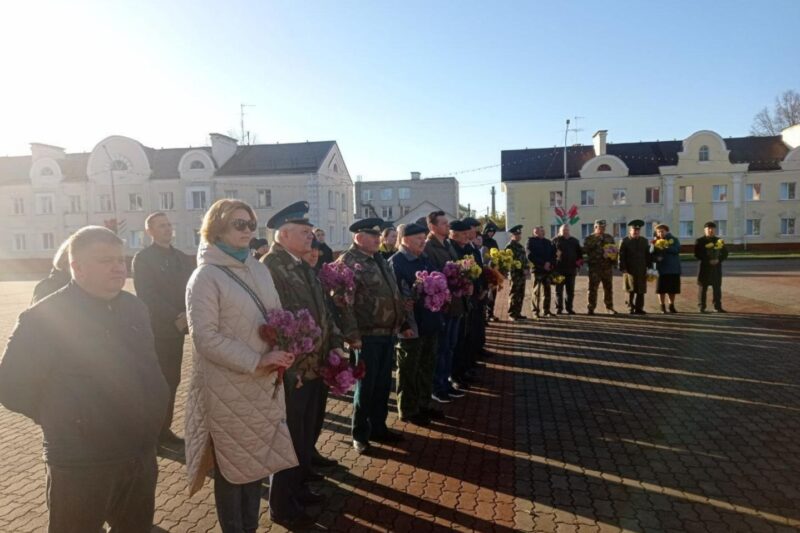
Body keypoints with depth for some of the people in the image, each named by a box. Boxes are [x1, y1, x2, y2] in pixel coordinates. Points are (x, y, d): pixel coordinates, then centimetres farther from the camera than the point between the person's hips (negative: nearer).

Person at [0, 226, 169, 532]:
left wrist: (152, 408, 9)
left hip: (142, 456, 6)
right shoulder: (42, 319, -15)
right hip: (81, 467, -5)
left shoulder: (134, 308, 5)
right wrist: (67, 423, -5)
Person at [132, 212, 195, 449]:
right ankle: (158, 432, 10)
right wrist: (176, 317, -18)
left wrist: (187, 316, -9)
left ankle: (163, 429, 21)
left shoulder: (184, 259, 14)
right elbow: (147, 296, -14)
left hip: (177, 328, 6)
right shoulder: (143, 259, -5)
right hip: (156, 329, -6)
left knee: (171, 380, 10)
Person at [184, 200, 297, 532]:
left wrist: (283, 351, -7)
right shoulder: (205, 277, -11)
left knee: (256, 461, 17)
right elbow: (205, 337, -18)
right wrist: (255, 362, -21)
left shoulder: (259, 269, 8)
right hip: (228, 390, -6)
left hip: (263, 386, 6)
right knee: (232, 466, 9)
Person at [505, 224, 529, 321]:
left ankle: (517, 313, 18)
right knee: (515, 294, -5)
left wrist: (527, 269, 6)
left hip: (522, 274, 8)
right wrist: (522, 270, -16)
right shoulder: (510, 246, -9)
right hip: (516, 274, -8)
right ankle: (511, 314, 2)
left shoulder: (520, 246, 18)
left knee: (521, 295, 11)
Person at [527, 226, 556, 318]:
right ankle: (535, 311, 1)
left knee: (547, 291, 7)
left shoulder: (548, 242, 18)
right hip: (537, 270, -5)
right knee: (537, 291, -4)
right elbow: (531, 256, -11)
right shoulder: (531, 241, -1)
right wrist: (543, 264, -15)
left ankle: (546, 310, 16)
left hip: (547, 270, 6)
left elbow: (553, 254, 14)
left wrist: (550, 263, -6)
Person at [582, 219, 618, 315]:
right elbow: (585, 250, -8)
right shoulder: (589, 238, 4)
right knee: (593, 288, -4)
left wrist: (613, 258, 0)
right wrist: (595, 241, -14)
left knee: (609, 288, 7)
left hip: (607, 267, 4)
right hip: (594, 267, -3)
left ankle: (609, 308, 17)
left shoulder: (609, 238, 15)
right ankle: (590, 308, 1)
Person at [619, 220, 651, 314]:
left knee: (641, 290, 3)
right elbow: (621, 256, -4)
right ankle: (631, 308, 6)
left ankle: (639, 308, 10)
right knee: (631, 290, -4)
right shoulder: (625, 241, 0)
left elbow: (647, 256, 15)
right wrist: (623, 268, -11)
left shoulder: (644, 241, 14)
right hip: (630, 270, -4)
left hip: (642, 270, 4)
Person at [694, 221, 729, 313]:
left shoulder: (719, 241, 11)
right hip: (704, 267, -4)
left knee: (717, 287, 8)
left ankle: (718, 306, 16)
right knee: (703, 288, -2)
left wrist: (718, 260, -11)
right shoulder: (699, 241, -2)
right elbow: (697, 255, -9)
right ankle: (701, 307, 3)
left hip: (717, 267, 4)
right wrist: (708, 261, -19)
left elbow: (725, 253, 8)